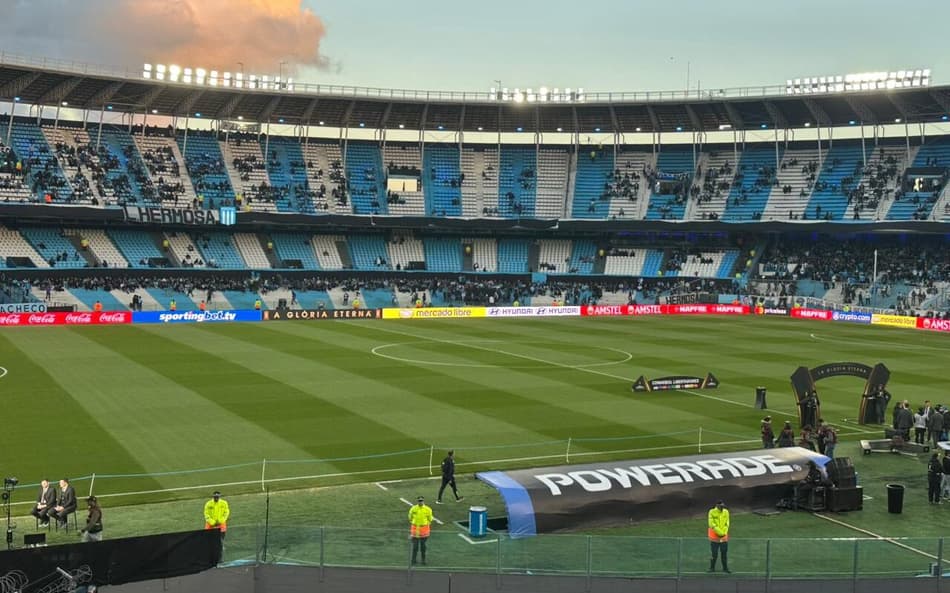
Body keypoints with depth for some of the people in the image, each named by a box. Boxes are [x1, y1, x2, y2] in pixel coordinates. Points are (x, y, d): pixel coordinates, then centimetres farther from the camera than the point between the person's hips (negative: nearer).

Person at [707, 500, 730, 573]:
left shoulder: (726, 512, 4)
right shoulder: (712, 512, -8)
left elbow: (727, 523, 4)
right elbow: (711, 524, -13)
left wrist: (724, 533, -10)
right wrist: (720, 532, -15)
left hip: (724, 536, 4)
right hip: (714, 537, -3)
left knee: (724, 553, 6)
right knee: (714, 554, 0)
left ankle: (725, 568, 17)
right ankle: (712, 568, 14)